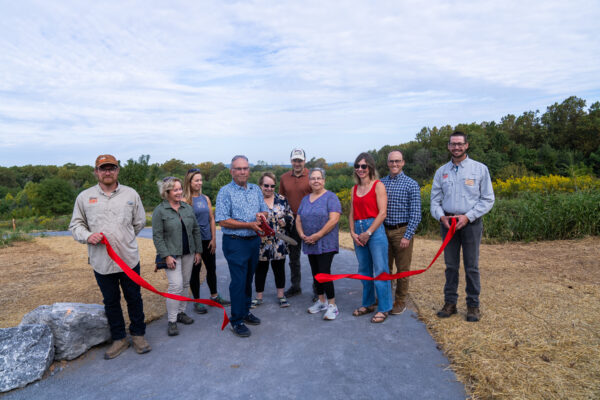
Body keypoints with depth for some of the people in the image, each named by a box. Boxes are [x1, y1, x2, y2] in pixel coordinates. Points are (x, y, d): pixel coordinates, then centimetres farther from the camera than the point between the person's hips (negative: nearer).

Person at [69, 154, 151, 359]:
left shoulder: (131, 194, 2)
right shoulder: (84, 197, 3)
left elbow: (139, 223, 12)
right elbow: (75, 225, 8)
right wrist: (87, 236, -11)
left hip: (129, 258, 0)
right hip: (101, 261, 1)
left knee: (134, 298, 10)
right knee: (110, 302, 14)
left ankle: (138, 335, 28)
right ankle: (119, 339, 30)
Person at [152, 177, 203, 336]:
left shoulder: (188, 208, 7)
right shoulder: (160, 211, -7)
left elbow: (196, 230, 11)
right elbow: (157, 236, -10)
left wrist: (198, 251, 8)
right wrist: (166, 256, -16)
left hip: (188, 253, 5)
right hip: (172, 254, -5)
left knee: (185, 284, 11)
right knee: (176, 285, -11)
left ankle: (181, 312, 27)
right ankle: (171, 320, 1)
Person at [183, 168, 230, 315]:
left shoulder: (206, 198, 6)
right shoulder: (185, 200, -9)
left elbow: (211, 219, 8)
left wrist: (213, 239, 4)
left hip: (207, 240, 5)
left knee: (212, 268, 14)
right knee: (195, 271, 6)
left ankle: (214, 296, 32)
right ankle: (197, 301, 19)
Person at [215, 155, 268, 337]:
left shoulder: (256, 190, 9)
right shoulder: (225, 192, -9)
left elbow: (264, 210, 16)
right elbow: (223, 221, -16)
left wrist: (261, 215, -8)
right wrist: (249, 225, -19)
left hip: (254, 240, 6)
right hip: (235, 242, -6)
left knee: (248, 278, 17)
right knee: (238, 281, -2)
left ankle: (246, 311, 32)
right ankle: (236, 321, 10)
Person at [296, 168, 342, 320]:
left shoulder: (330, 197, -7)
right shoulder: (305, 199, 14)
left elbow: (333, 220, -17)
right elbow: (298, 219, 13)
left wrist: (317, 236, -19)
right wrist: (302, 235, -5)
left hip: (325, 243, -6)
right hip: (310, 244, 7)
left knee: (324, 273, -9)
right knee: (316, 273, 14)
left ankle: (332, 306, 4)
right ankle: (321, 301, 28)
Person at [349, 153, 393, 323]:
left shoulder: (378, 185, -4)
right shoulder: (355, 188, 14)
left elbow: (382, 213, -10)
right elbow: (352, 213, 13)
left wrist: (368, 233, -12)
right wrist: (352, 232, -1)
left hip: (375, 229, -6)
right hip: (359, 232, 6)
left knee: (380, 270, -3)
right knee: (364, 270, 14)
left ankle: (384, 308, 9)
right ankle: (368, 303, 28)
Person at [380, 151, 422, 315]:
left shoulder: (411, 185, -5)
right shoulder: (380, 183, 6)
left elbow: (415, 214, -8)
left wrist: (407, 236, -15)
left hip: (402, 231, -3)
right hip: (384, 230, 3)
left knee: (402, 269, 8)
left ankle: (400, 302, 23)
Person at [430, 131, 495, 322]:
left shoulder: (480, 169, 0)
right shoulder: (441, 171, 8)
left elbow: (488, 199, -2)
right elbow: (435, 200, 8)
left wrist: (468, 216, -13)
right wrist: (441, 216, -10)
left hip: (471, 222, -2)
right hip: (448, 223, 2)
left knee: (471, 266, 4)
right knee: (451, 265, 10)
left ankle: (473, 305, 18)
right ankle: (450, 303, 21)